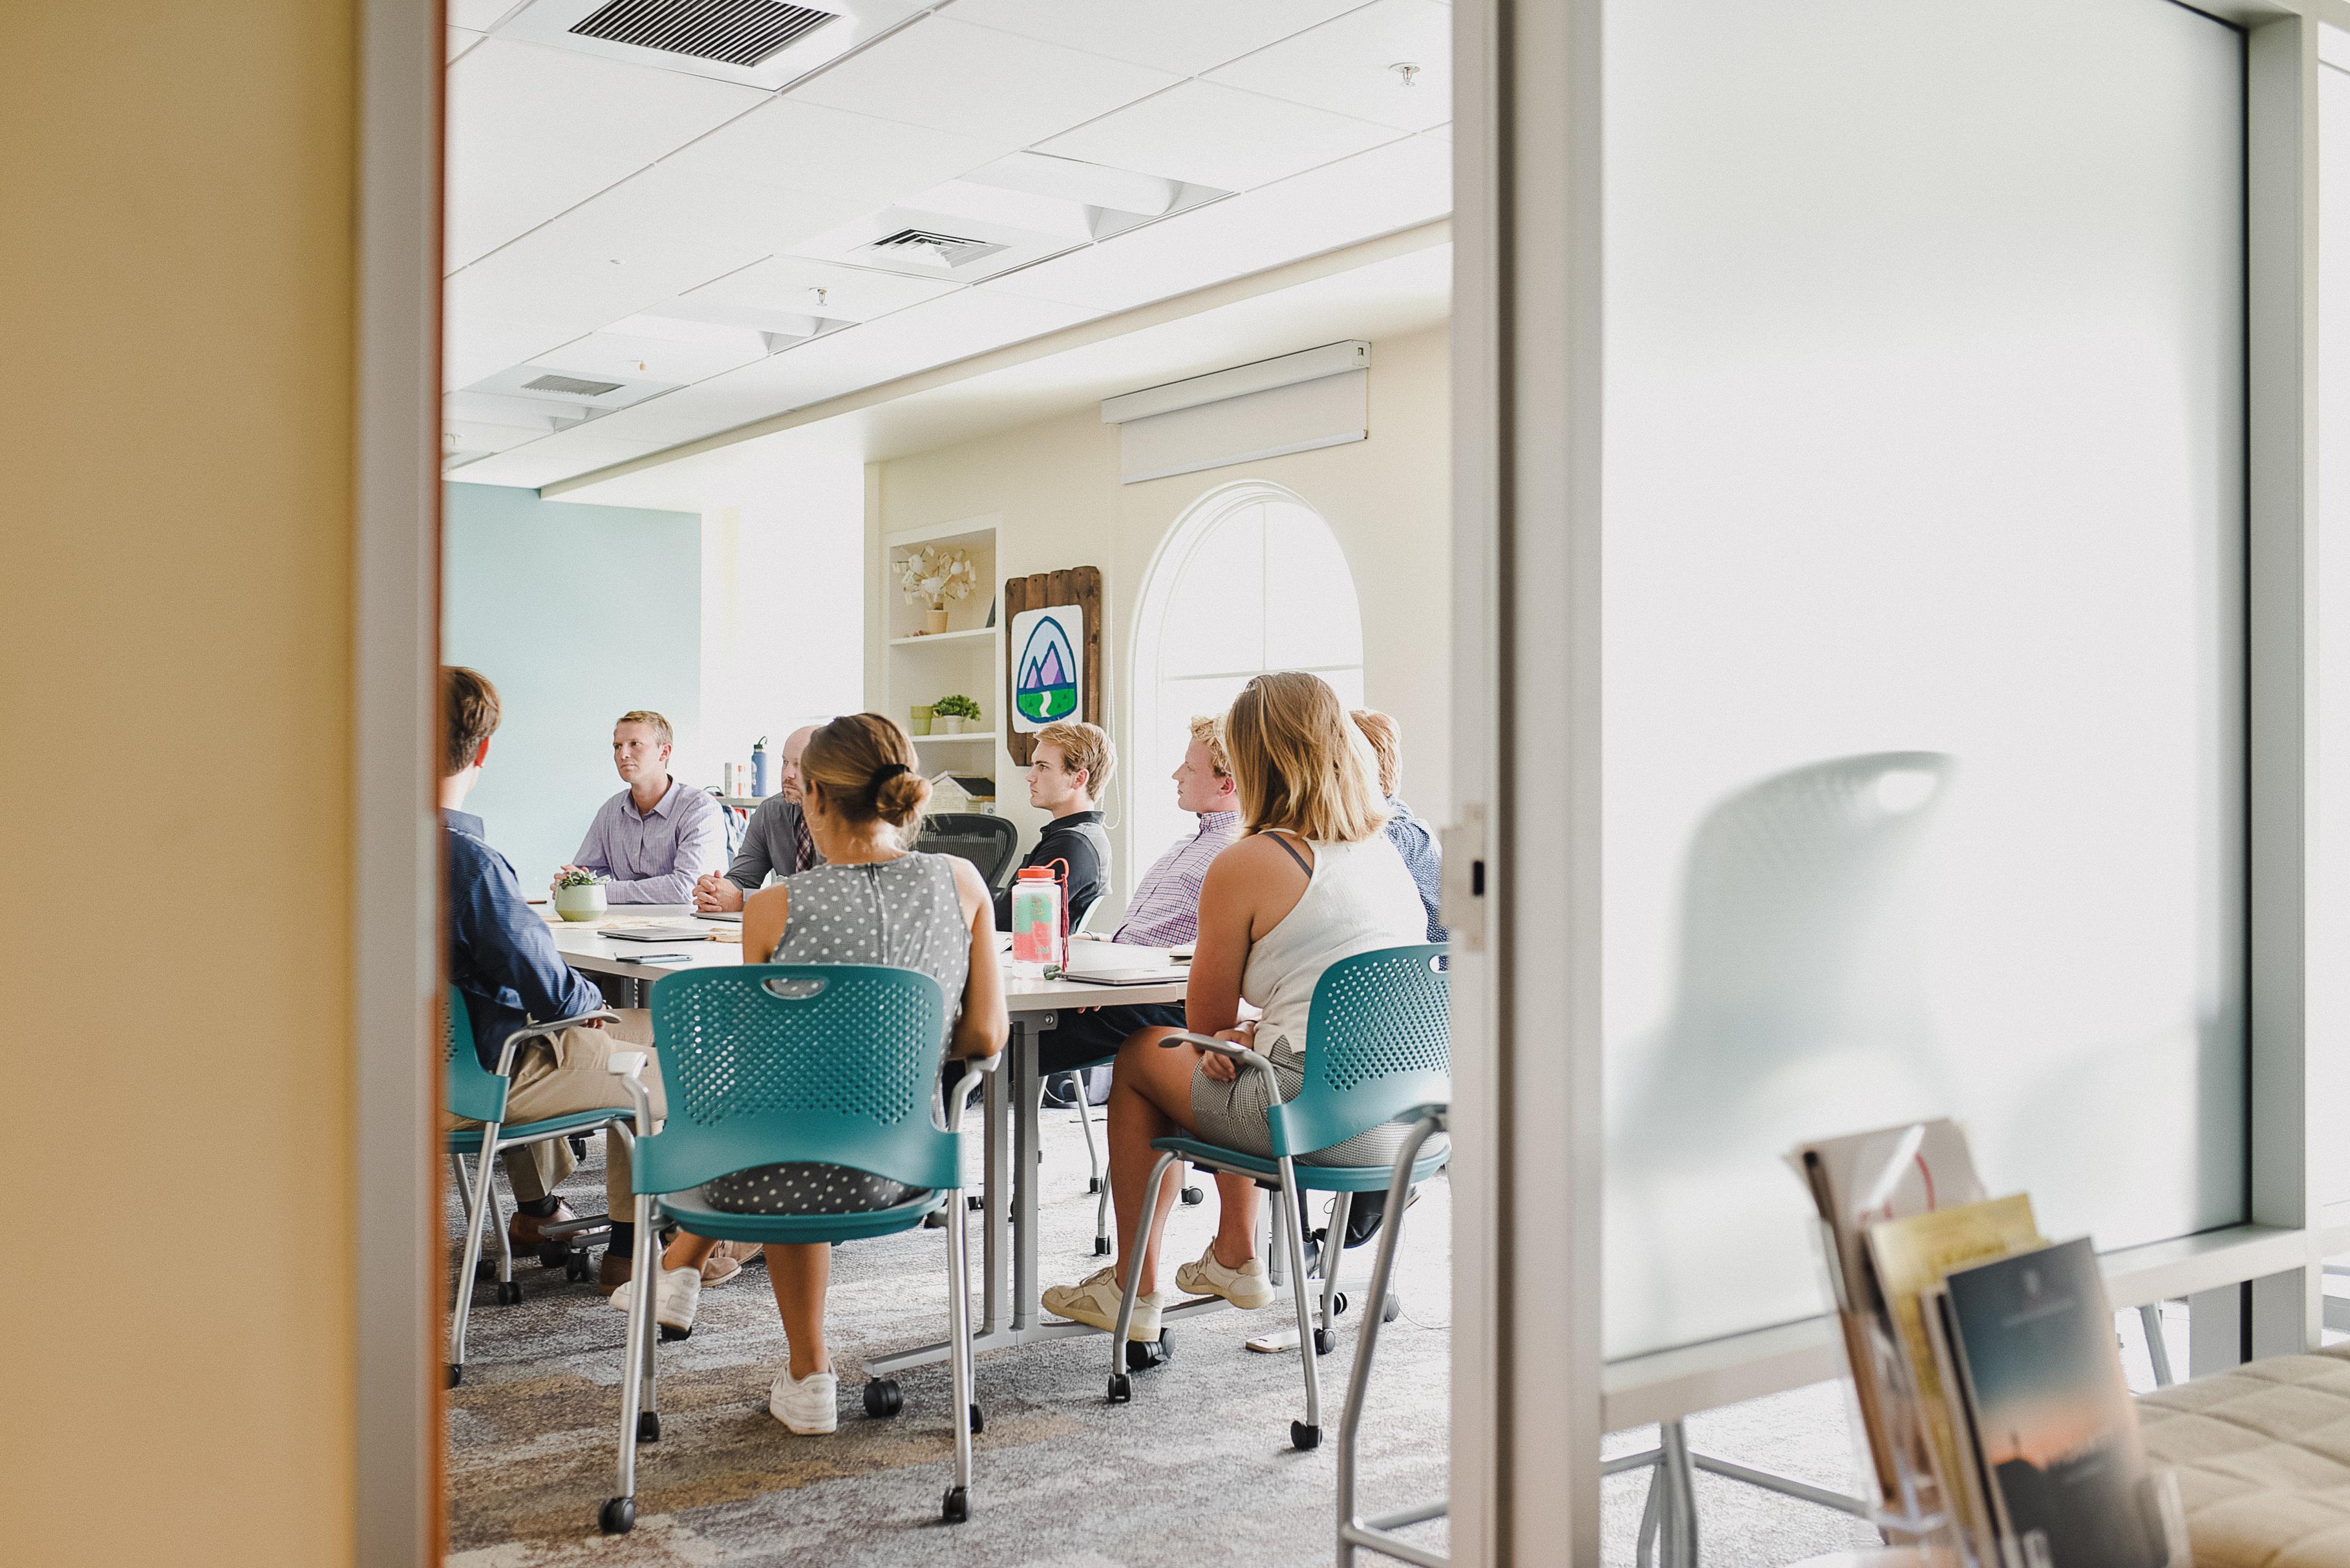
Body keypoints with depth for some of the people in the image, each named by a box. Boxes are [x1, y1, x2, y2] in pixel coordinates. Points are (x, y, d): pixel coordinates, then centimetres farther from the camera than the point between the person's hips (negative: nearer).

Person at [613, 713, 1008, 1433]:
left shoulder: (774, 908, -13)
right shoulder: (962, 882, -6)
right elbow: (987, 1037, -3)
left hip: (790, 1178, -2)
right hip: (901, 1168, 2)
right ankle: (683, 1265, 52)